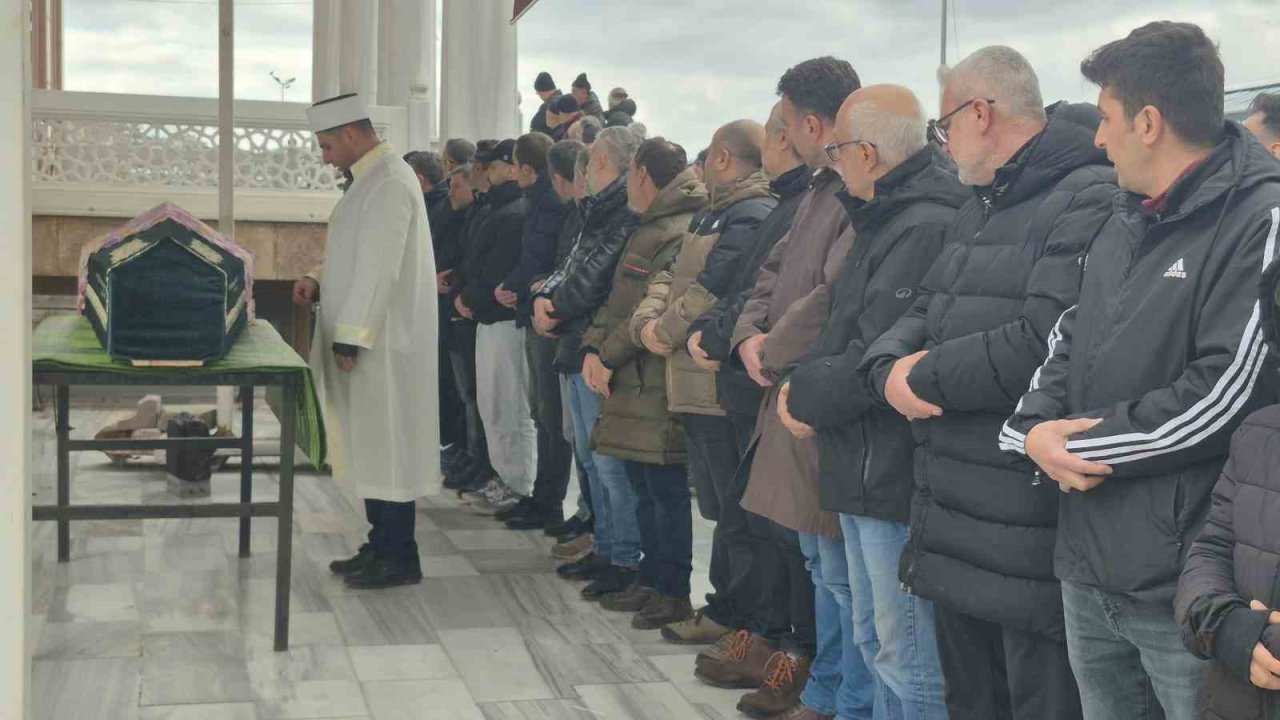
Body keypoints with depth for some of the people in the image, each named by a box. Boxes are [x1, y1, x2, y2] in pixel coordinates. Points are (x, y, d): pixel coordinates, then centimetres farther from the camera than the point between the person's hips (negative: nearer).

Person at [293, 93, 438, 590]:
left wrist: (351, 339, -22)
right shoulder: (372, 179, 14)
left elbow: (379, 268, -22)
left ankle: (399, 558, 4)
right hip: (369, 340, 10)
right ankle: (382, 545, 23)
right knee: (372, 446, 14)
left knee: (386, 445, -3)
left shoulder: (389, 185, -18)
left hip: (383, 344, -10)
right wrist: (318, 281, 6)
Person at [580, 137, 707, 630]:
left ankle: (673, 593, 6)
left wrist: (609, 355, -13)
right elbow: (617, 301, 16)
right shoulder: (647, 230, 17)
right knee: (642, 483, 16)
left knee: (665, 488, -3)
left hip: (657, 385, -10)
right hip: (631, 383, 10)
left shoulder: (678, 234, -15)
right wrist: (593, 348, 1)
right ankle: (650, 578, 27)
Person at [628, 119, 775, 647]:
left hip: (722, 384, -10)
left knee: (731, 507, -1)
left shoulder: (753, 217, -14)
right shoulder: (711, 215, 20)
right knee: (717, 503, 15)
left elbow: (710, 292, -20)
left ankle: (727, 614, 8)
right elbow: (669, 276, 18)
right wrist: (646, 322, 0)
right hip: (695, 383, 10)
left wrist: (664, 332, -7)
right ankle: (726, 606, 24)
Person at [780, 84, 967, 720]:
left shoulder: (925, 230, -20)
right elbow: (844, 331, 21)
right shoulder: (884, 220, 14)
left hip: (897, 474, -11)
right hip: (865, 469, 11)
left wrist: (807, 398, -7)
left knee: (909, 657, -1)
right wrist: (804, 382, 3)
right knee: (877, 641, 20)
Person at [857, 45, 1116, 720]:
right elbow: (922, 313, 16)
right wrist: (888, 369, -8)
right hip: (952, 522, 10)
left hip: (1031, 540, -10)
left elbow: (1047, 342, -27)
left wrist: (924, 380, -14)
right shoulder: (977, 211, 18)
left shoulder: (1091, 202, -16)